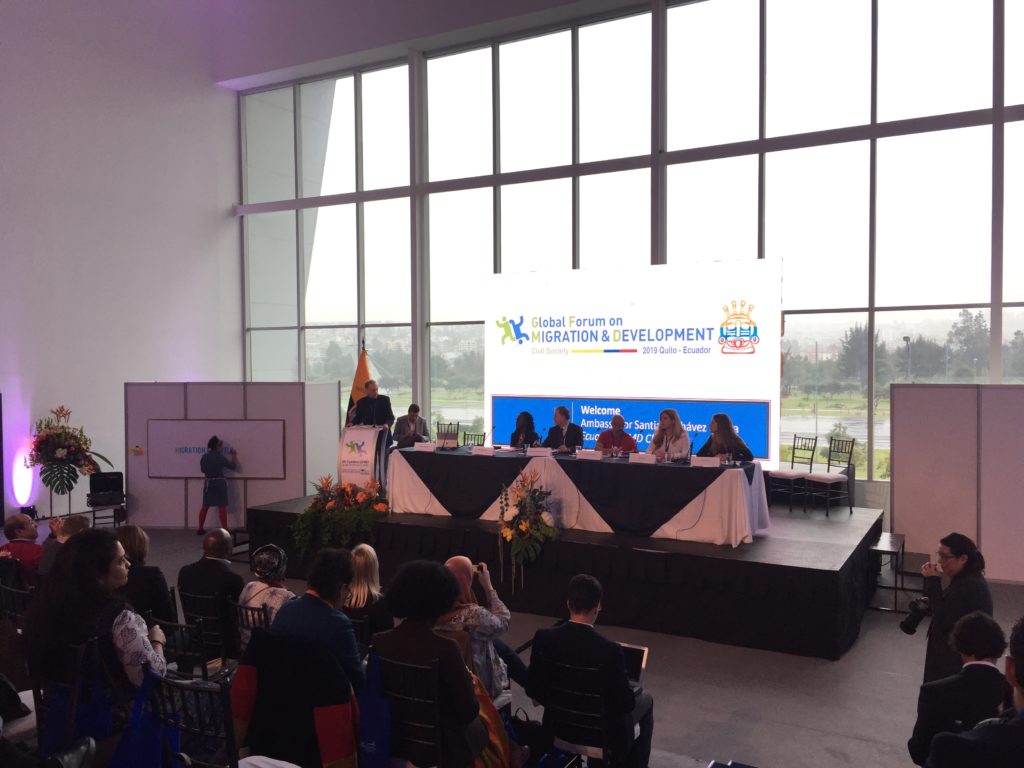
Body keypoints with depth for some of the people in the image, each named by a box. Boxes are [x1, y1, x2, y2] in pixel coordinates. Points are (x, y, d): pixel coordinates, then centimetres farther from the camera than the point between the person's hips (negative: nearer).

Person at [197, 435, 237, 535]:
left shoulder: (204, 457, 1)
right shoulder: (220, 457, -13)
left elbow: (203, 469, 14)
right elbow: (233, 466, -4)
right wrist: (234, 455, 10)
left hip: (208, 483, 5)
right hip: (219, 483, -5)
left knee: (205, 506, 13)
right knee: (222, 507, -2)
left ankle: (200, 529, 17)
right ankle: (224, 529, -3)